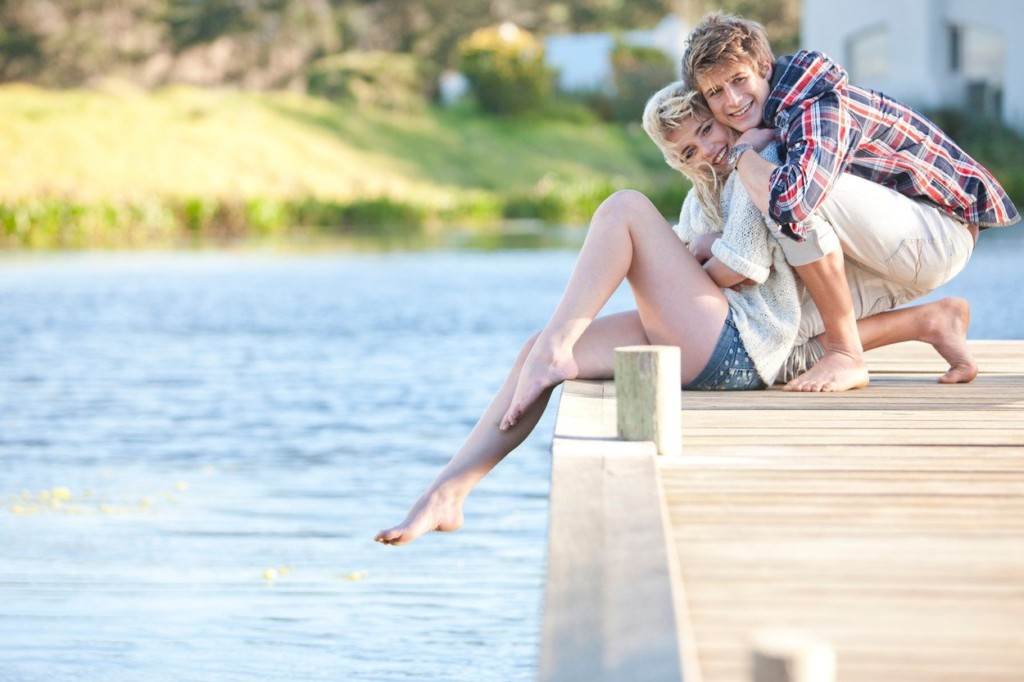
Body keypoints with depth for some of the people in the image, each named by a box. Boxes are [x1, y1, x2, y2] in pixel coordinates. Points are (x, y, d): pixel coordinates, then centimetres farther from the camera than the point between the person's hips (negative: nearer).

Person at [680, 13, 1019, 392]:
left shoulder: (821, 108, -25)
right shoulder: (765, 114, 3)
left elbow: (791, 203, -44)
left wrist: (742, 153, -25)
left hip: (943, 230, -10)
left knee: (801, 197, -31)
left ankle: (846, 356, -20)